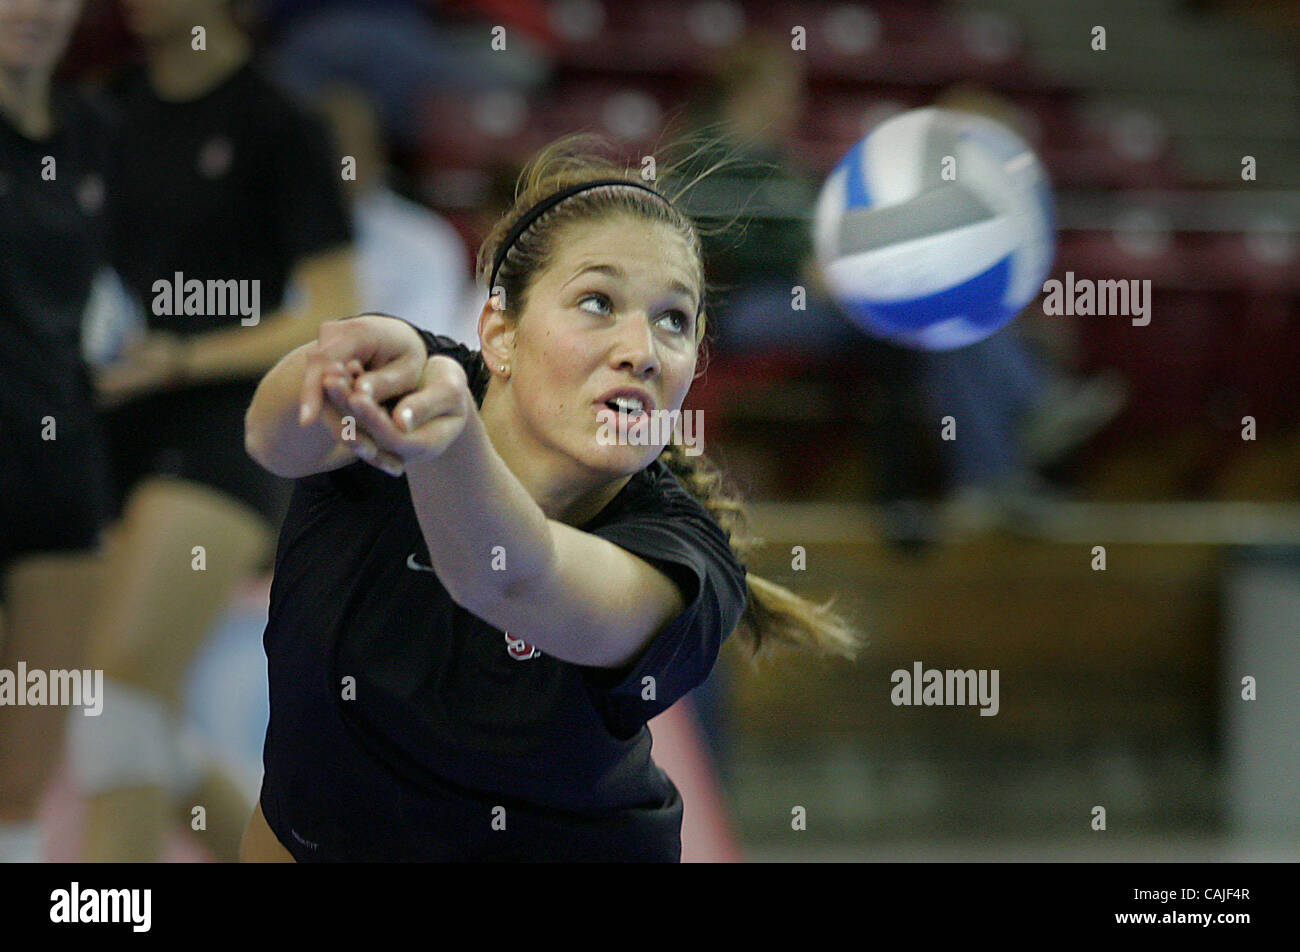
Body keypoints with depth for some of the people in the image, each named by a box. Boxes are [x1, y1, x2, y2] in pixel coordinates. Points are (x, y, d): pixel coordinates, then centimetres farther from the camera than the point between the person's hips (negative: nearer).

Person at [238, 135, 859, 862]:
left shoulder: (682, 556, -29)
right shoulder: (398, 388, -23)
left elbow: (513, 579, -50)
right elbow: (280, 436, -46)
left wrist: (448, 429, -71)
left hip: (562, 846, -2)